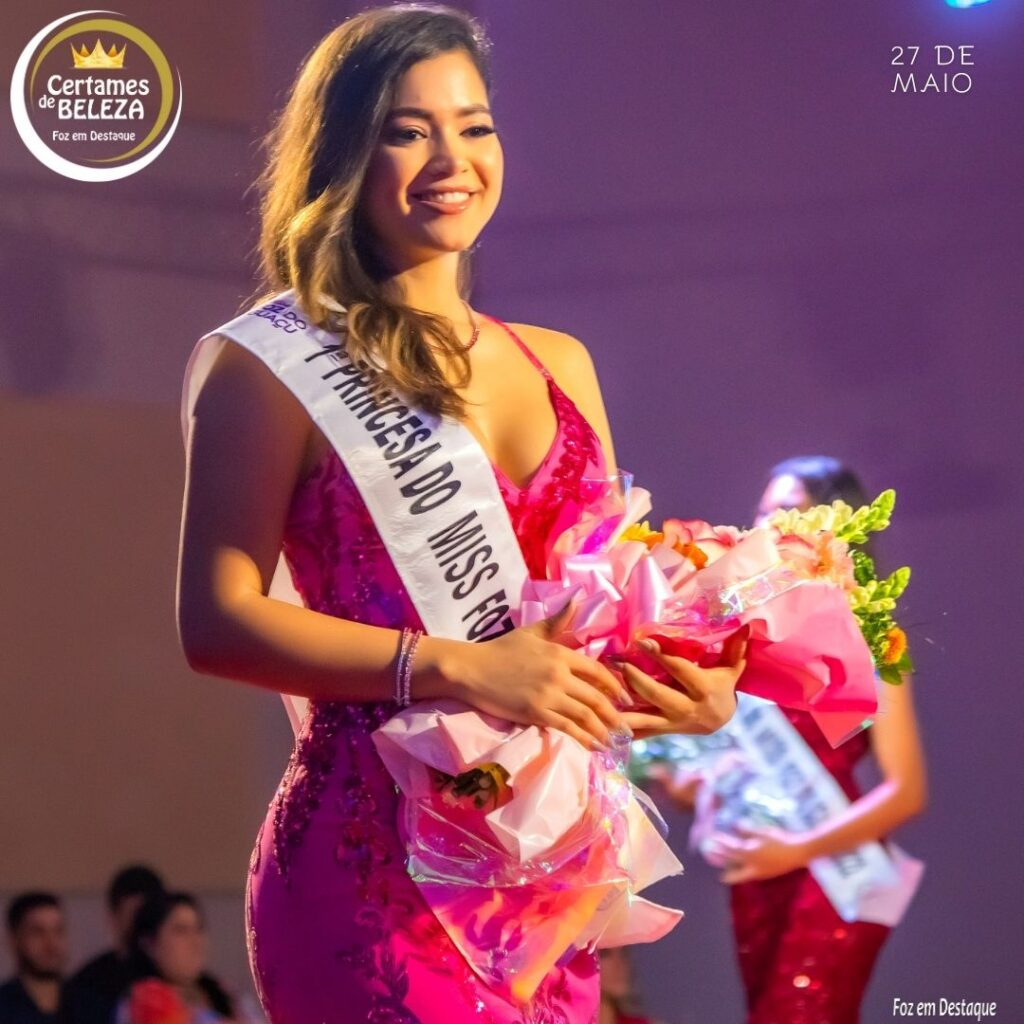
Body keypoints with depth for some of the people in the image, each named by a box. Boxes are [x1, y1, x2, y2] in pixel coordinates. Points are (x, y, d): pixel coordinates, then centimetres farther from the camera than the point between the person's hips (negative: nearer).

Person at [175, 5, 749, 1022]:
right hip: (378, 859, -6)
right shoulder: (274, 366, -2)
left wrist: (690, 683, -1)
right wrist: (456, 667, -19)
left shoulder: (559, 364, 16)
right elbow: (218, 621, -11)